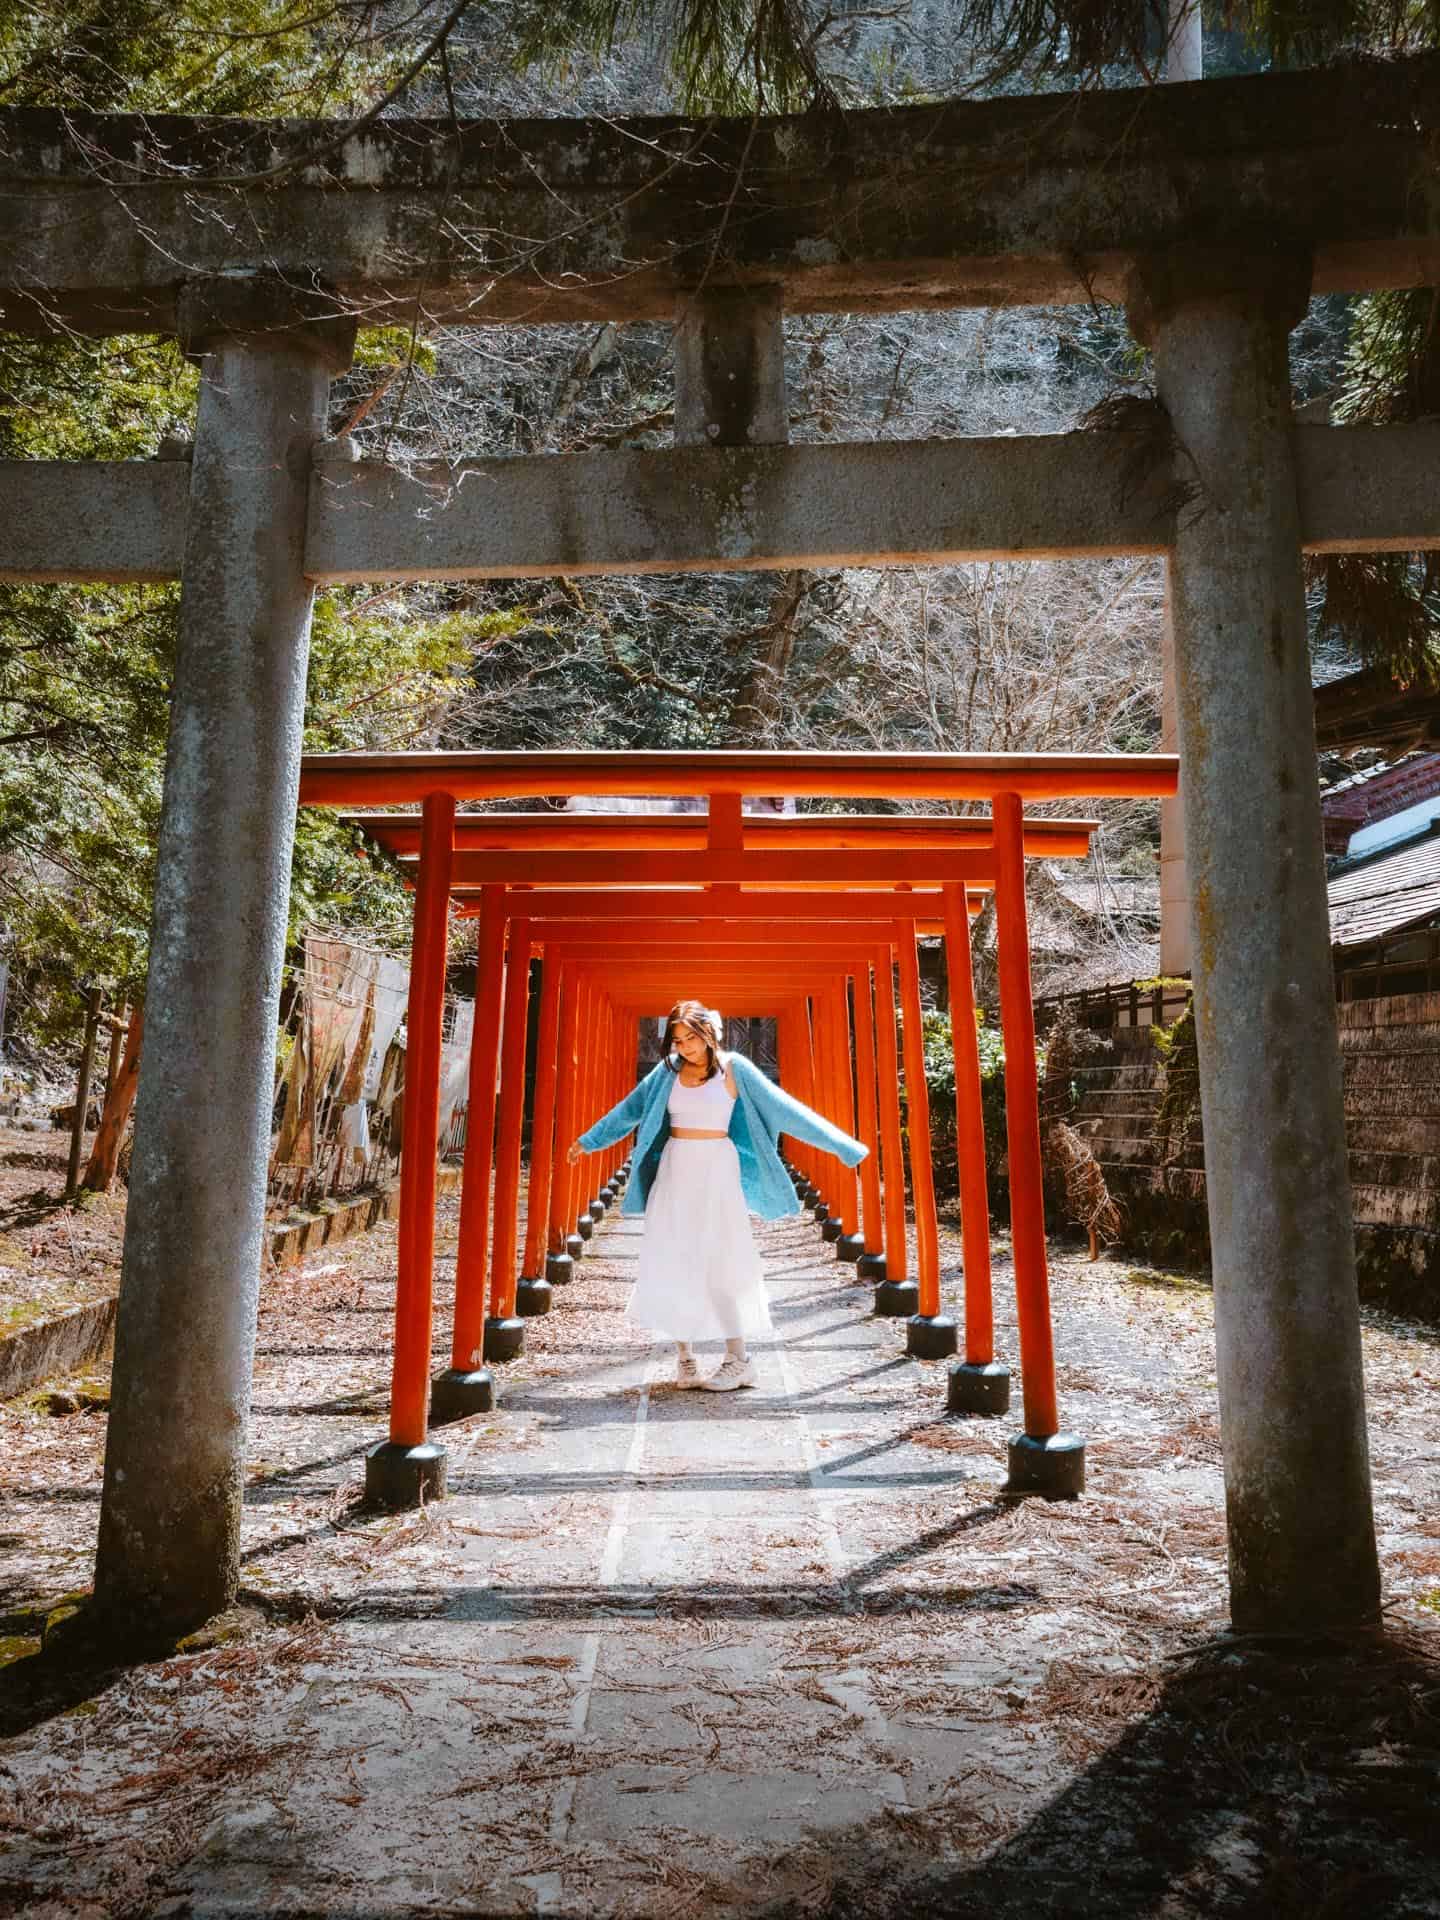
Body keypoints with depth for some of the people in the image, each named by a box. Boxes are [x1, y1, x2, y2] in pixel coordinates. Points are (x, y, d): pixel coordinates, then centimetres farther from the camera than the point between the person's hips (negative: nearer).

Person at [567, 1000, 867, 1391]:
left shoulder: (733, 1068, -6)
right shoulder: (669, 1070, 5)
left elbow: (781, 1107, -7)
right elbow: (631, 1108, 17)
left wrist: (841, 1146, -9)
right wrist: (588, 1140, 26)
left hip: (717, 1170, -4)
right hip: (675, 1171, 4)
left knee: (722, 1263, -3)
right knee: (672, 1262, 2)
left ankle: (738, 1360, 7)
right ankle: (685, 1357, 14)